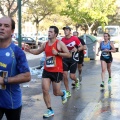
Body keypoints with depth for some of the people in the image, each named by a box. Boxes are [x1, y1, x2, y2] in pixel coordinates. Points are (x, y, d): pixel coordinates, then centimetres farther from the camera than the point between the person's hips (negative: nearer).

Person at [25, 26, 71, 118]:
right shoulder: (45, 44, 5)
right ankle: (50, 110, 10)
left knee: (56, 92, 5)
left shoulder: (60, 43, -11)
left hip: (57, 71, -5)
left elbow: (69, 55, -12)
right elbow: (37, 52, 19)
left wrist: (57, 53, -21)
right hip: (46, 71, 5)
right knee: (45, 90, -3)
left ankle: (63, 93, 43)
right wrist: (29, 50, 0)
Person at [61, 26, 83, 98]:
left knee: (72, 76, -3)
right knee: (65, 75, -4)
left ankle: (76, 81, 37)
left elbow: (81, 47, 0)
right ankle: (68, 92, 10)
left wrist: (77, 50, -18)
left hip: (73, 58, -3)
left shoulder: (75, 39, -8)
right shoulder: (62, 40, 2)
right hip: (65, 59, 3)